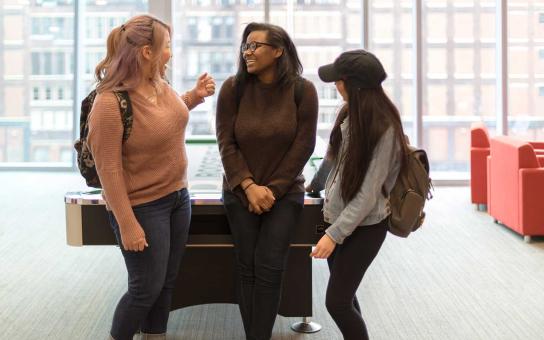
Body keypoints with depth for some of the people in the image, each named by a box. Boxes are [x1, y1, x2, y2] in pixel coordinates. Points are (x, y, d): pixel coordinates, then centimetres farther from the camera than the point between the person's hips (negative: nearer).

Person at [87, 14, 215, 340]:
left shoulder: (161, 84, -2)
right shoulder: (110, 102, -24)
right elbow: (109, 169, -22)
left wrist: (195, 95, 5)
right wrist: (127, 225, -22)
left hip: (177, 197, 7)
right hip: (143, 207, -7)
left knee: (166, 283, 16)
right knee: (146, 288, 2)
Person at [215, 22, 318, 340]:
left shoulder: (303, 90, -8)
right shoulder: (233, 88, -6)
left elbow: (303, 146, -8)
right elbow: (227, 143, -6)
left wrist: (272, 189, -10)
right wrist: (249, 186, -15)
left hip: (285, 192, -1)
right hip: (241, 192, 1)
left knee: (269, 267, -5)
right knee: (248, 267, 2)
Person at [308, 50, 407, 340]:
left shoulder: (384, 129, -22)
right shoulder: (349, 112, 1)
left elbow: (368, 194, -22)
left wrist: (334, 234, -23)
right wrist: (316, 184, 31)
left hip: (364, 226, -8)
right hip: (337, 216, 8)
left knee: (337, 302, -6)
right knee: (344, 297, 13)